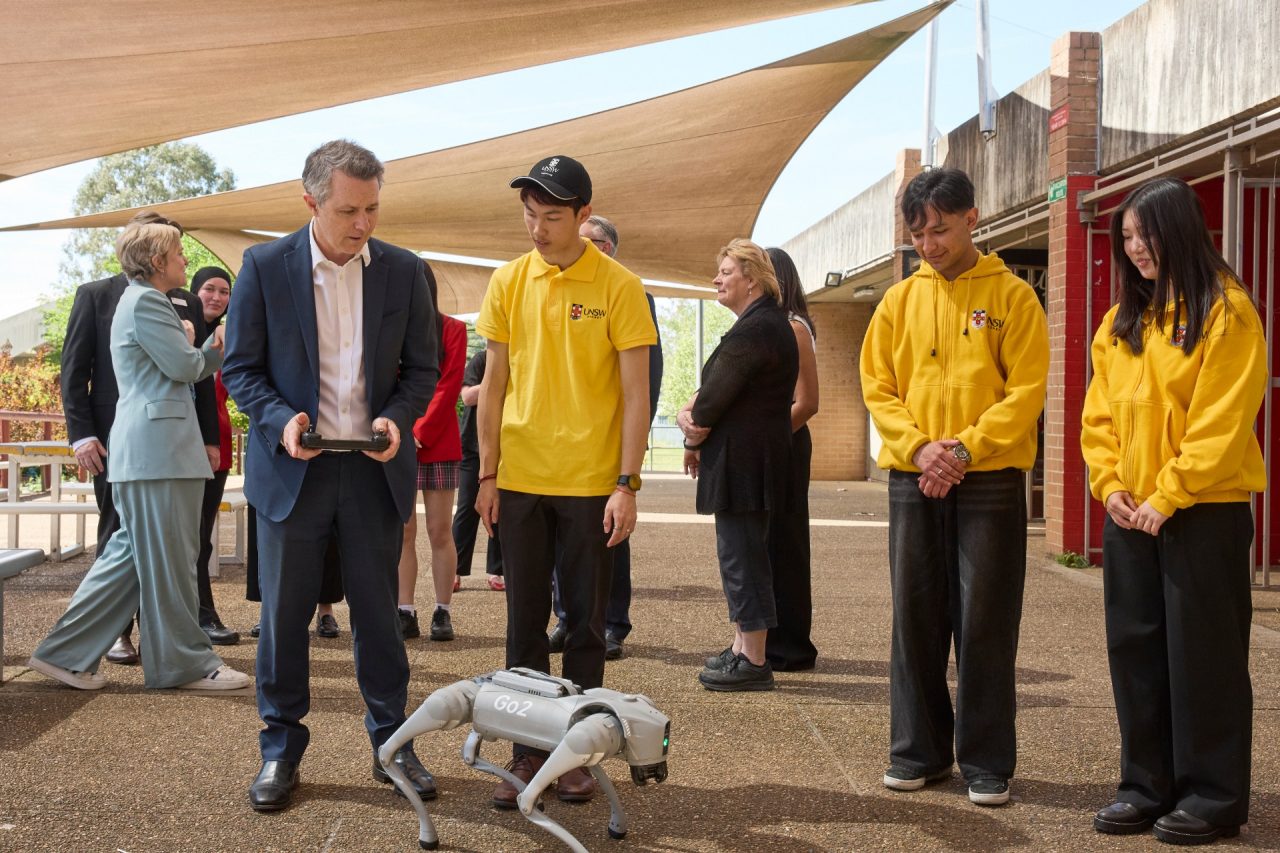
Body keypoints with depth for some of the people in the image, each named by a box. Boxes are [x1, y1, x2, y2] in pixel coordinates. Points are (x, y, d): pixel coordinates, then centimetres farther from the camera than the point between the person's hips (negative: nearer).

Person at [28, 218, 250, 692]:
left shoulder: (139, 301, 23)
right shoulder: (146, 301, -11)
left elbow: (189, 369, 22)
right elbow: (184, 366, -13)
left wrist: (216, 348, 13)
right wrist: (192, 341, 6)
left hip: (145, 448, 11)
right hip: (158, 445, -11)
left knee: (130, 554, 12)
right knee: (168, 560, -3)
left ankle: (66, 654, 15)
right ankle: (184, 664, 5)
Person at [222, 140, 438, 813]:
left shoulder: (404, 271, 0)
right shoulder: (264, 266, -4)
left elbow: (422, 369, 6)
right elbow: (240, 367, -1)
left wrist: (397, 417, -13)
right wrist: (279, 420, -18)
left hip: (375, 468, 1)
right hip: (293, 466, -1)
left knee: (378, 612, 9)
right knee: (284, 613, 6)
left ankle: (391, 743, 23)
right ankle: (280, 750, 21)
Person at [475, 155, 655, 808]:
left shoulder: (618, 286, -5)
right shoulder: (508, 282, 4)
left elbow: (635, 393, -5)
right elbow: (495, 382, 8)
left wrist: (627, 484, -10)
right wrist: (487, 473, 4)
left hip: (592, 483, -3)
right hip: (522, 479, 3)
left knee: (585, 624, 6)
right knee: (525, 623, 7)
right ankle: (529, 750, 17)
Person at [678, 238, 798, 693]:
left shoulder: (753, 330, -17)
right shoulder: (769, 323, 18)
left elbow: (716, 397, -17)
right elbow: (715, 386, 18)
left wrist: (694, 440, 0)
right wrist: (688, 411, 4)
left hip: (742, 462, -11)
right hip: (752, 461, 11)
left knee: (741, 554, -5)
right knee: (739, 552, 15)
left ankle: (753, 662, 0)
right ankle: (742, 649, 24)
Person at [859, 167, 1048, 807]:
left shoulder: (1011, 295, 0)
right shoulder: (900, 300, 10)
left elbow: (1027, 389, -6)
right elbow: (877, 387, 7)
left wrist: (964, 448, -16)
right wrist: (918, 446, -9)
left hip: (990, 482, -3)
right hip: (913, 483, 3)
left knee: (986, 624, 0)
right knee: (915, 618, 8)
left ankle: (987, 763, 11)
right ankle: (919, 751, 20)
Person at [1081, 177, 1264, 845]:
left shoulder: (1226, 311, -7)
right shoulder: (1121, 321, 13)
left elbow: (1222, 421, -14)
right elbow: (1099, 414, 11)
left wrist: (1167, 498, -17)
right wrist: (1110, 486, -3)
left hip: (1202, 510, -6)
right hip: (1130, 512, 6)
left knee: (1202, 651, 1)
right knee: (1135, 647, 9)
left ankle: (1213, 796, 12)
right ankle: (1147, 784, 20)